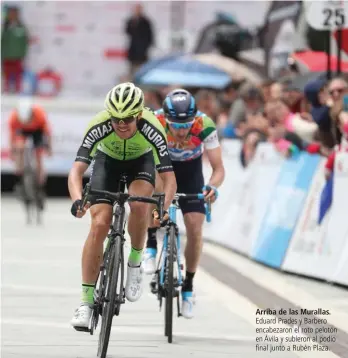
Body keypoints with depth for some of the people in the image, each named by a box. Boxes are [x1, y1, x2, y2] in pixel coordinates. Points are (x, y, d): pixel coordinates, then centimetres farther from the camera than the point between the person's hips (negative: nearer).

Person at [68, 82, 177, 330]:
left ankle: (135, 263, -4)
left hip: (141, 161, 0)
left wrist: (163, 207, -55)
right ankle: (86, 301, -9)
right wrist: (77, 200, -58)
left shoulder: (151, 128, -36)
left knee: (139, 204, -32)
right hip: (107, 161, 1)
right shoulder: (98, 127, -35)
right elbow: (76, 171, -38)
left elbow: (169, 178, -36)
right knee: (99, 224, -15)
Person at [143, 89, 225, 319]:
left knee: (195, 228, -10)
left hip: (190, 170, 1)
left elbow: (219, 168, -29)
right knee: (157, 183, -37)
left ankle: (188, 286, 10)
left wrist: (213, 186, -50)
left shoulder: (205, 126, -34)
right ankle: (151, 245, -19)